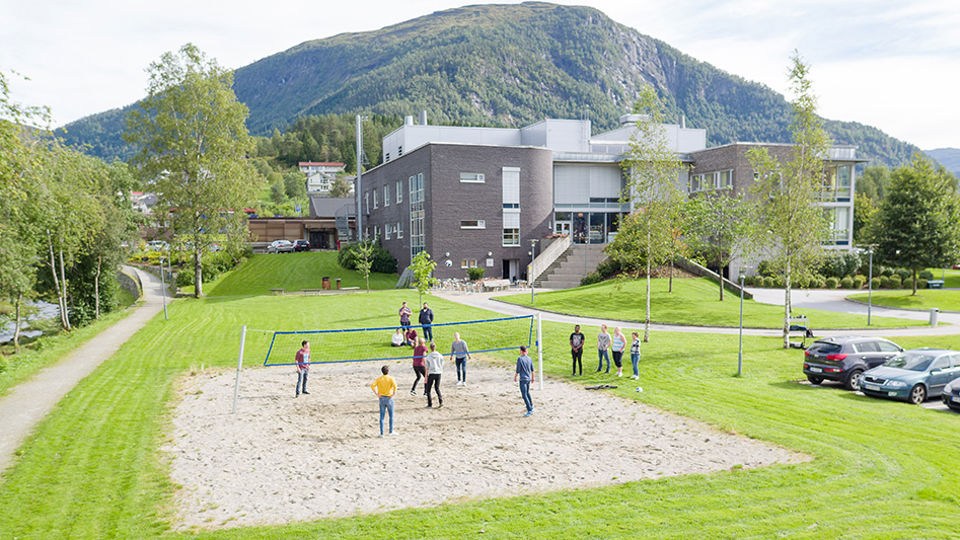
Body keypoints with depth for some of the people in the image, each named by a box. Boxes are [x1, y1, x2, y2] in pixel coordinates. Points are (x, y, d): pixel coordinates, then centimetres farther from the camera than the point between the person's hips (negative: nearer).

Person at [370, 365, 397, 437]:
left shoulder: (379, 378, 3)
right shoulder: (391, 378, -6)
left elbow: (372, 386, -10)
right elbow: (395, 386, -23)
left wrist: (377, 394, -6)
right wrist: (393, 394, -13)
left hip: (381, 398, 3)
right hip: (389, 398, -2)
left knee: (381, 416, 7)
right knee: (391, 415, 12)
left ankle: (381, 433, 5)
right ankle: (391, 431, 16)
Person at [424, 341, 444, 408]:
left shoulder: (428, 356, -7)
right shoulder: (440, 356, 0)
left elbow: (427, 368, -6)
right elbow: (442, 365, 5)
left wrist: (426, 377, -1)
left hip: (431, 373, -3)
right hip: (438, 373, 3)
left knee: (428, 389, 11)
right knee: (437, 388, 14)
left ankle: (429, 404, 11)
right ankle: (441, 402, -3)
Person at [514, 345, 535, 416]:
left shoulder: (520, 359, -16)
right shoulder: (529, 359, 2)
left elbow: (517, 371, -15)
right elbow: (532, 370, 9)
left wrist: (515, 377, 1)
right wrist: (533, 377, 22)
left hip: (523, 379, -7)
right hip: (529, 378, 7)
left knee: (524, 395, -5)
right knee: (527, 392, 25)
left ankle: (530, 410, -10)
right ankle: (531, 406, 34)